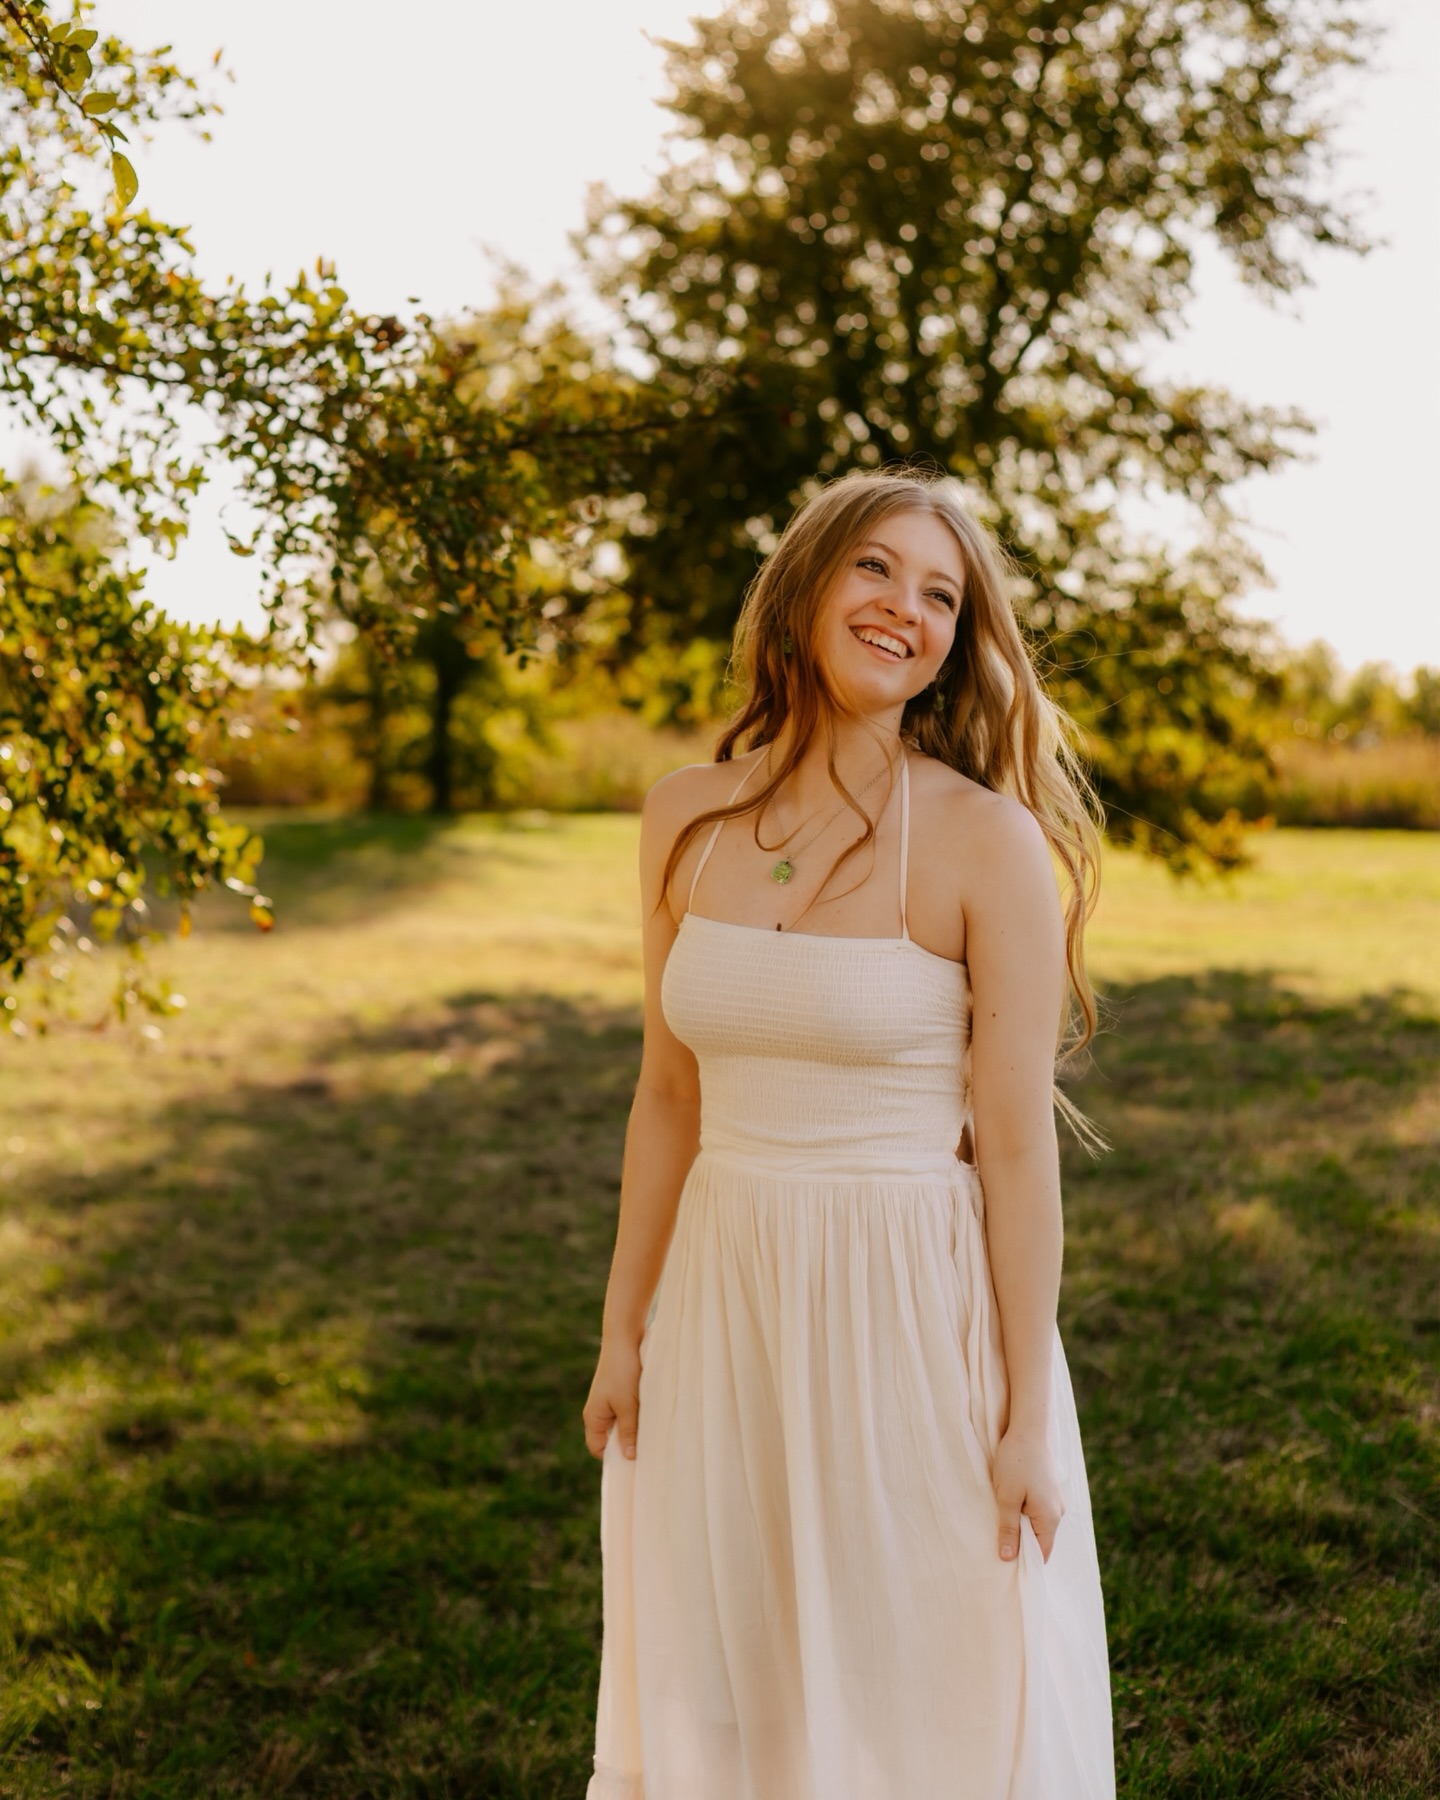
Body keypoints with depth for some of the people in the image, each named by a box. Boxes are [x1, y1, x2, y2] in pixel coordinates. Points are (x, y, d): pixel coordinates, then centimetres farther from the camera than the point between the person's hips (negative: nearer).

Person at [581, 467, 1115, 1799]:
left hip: (920, 1312, -4)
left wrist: (1025, 1415, -11)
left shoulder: (986, 841, -12)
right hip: (726, 1303, 5)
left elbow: (1018, 1141, -12)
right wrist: (623, 1332, 10)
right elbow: (670, 1096, 8)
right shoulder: (688, 819, 2)